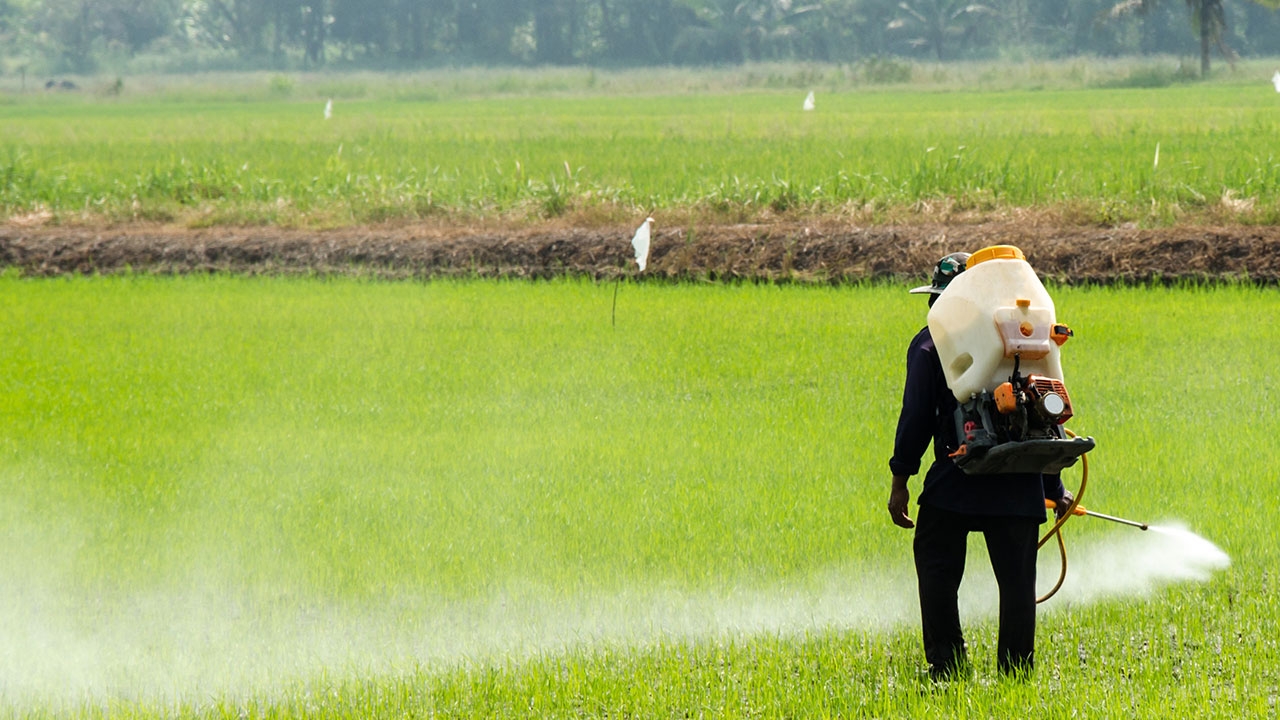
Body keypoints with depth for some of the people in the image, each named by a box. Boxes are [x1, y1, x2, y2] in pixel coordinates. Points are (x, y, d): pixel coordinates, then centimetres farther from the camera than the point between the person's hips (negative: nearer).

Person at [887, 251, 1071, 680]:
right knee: (1017, 580, 9)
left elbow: (917, 417, -6)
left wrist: (901, 480, -1)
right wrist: (1053, 487, 22)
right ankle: (1018, 669, 8)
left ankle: (947, 667, 1)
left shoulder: (931, 344, 1)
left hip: (954, 484, -4)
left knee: (937, 573, 7)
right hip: (1020, 485, 4)